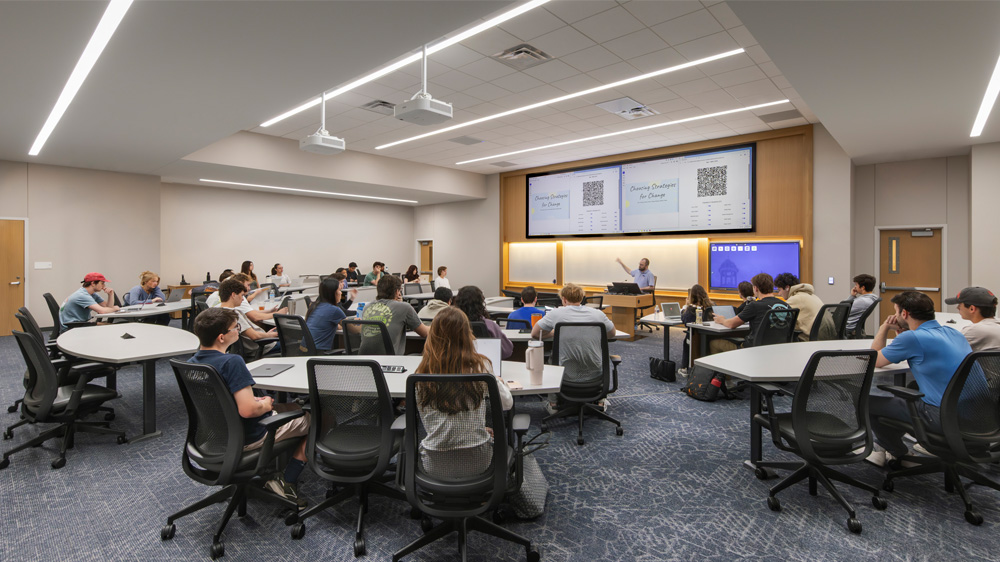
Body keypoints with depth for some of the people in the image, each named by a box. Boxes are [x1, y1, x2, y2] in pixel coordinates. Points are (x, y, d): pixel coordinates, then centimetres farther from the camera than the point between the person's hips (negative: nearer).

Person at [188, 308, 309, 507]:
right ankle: (287, 483, 5)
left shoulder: (191, 363, -2)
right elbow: (248, 410, -34)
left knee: (293, 407, 28)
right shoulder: (231, 362, -30)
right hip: (249, 437, -9)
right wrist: (265, 405, -13)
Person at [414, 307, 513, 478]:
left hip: (434, 464, 2)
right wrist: (499, 382, 21)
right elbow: (507, 403, 0)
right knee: (498, 432, 30)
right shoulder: (480, 366, -15)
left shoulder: (422, 373, -10)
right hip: (476, 462, -1)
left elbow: (428, 424, 1)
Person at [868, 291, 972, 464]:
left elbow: (875, 361, -2)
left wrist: (884, 328, 8)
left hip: (943, 419, -9)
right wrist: (901, 333, 13)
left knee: (866, 403, 2)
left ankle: (901, 455, 22)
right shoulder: (953, 333, 8)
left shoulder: (912, 338, -17)